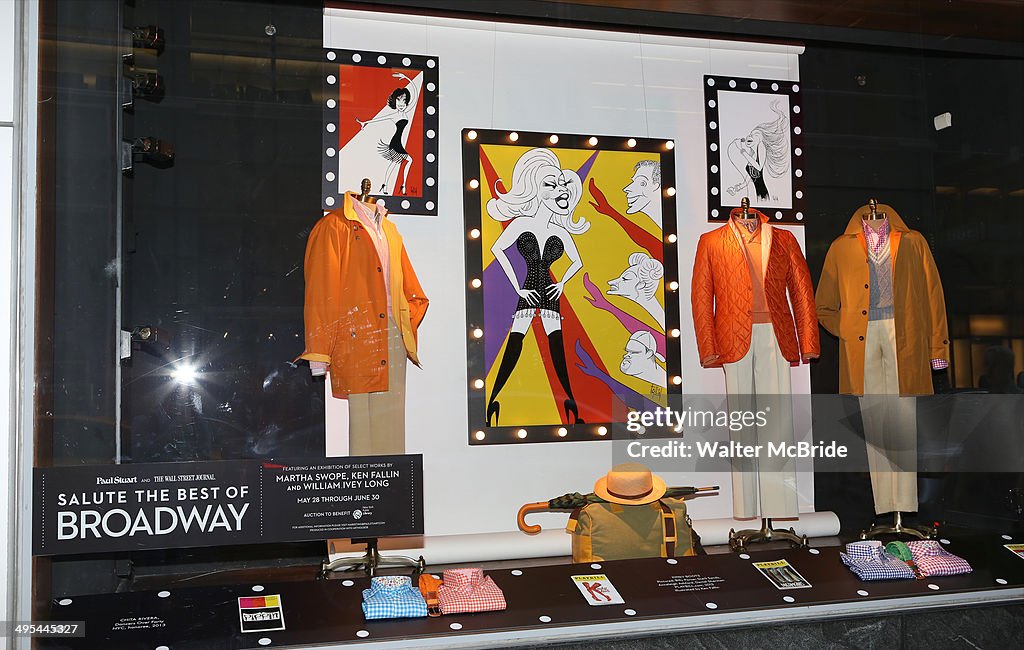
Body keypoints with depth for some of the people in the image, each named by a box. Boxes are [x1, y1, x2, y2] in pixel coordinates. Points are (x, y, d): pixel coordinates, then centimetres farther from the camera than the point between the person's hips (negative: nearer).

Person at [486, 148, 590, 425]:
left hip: (550, 293, 3)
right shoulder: (521, 223, 0)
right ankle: (492, 401, -2)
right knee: (513, 347, -6)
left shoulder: (560, 232, 10)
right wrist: (517, 287, -12)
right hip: (528, 293, -2)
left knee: (557, 347, 1)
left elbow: (577, 262, 23)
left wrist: (563, 283, 6)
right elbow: (497, 248, -10)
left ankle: (570, 400, 5)